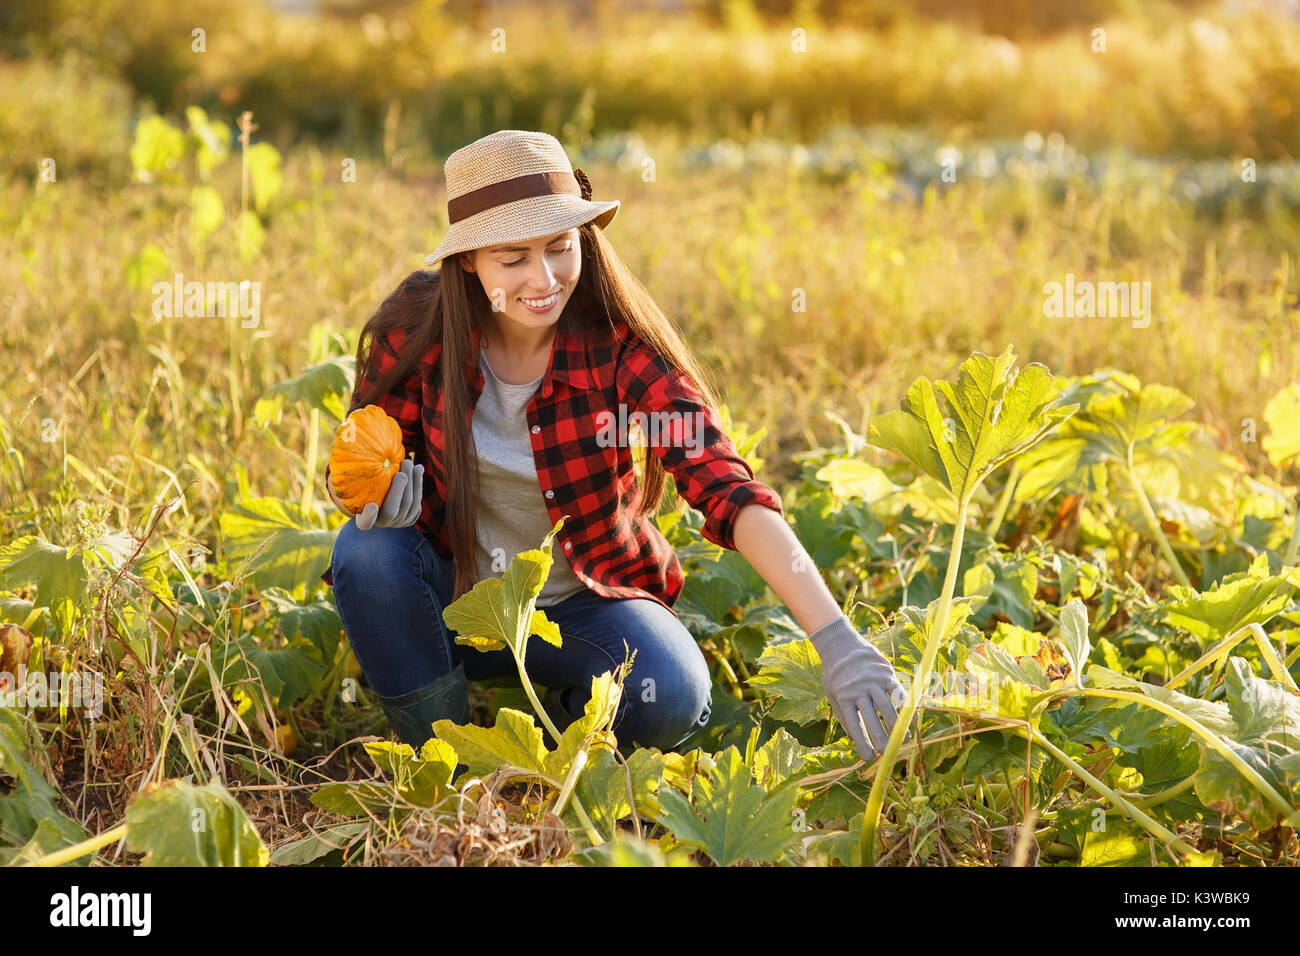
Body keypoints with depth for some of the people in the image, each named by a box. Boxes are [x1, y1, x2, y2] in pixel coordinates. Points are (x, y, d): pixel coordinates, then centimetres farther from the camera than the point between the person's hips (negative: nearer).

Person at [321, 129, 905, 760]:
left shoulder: (623, 345, -20)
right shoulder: (416, 329, -16)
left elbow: (728, 490, -31)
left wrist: (835, 638, -44)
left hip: (586, 602, -1)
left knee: (670, 696, -31)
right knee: (368, 550, -30)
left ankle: (568, 709, 7)